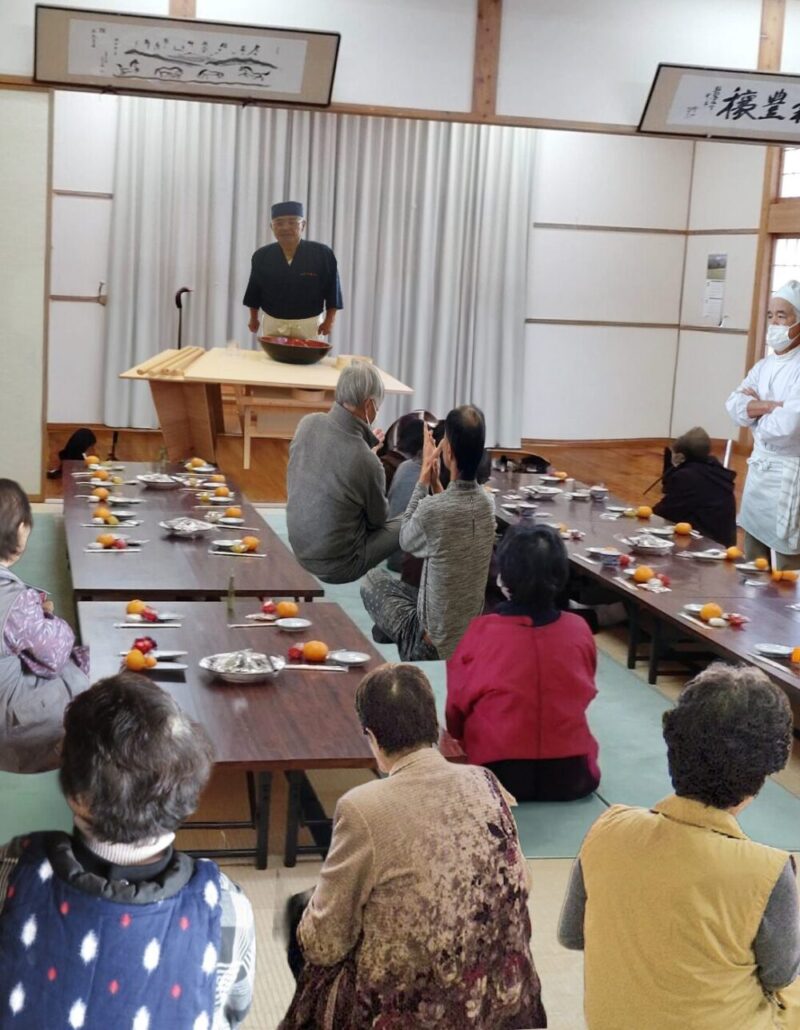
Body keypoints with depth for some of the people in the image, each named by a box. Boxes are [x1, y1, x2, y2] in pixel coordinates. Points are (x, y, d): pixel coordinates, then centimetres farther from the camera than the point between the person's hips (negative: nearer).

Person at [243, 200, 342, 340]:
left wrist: (329, 320, -4)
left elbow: (332, 290, -3)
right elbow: (254, 291, 10)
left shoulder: (323, 254, -9)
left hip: (309, 324, -2)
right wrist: (253, 318, 13)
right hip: (272, 324, 2)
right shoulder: (262, 256, -1)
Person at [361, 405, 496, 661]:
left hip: (434, 647, -6)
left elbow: (406, 541, -4)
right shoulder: (487, 503, -7)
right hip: (471, 640, 6)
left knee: (373, 581, 18)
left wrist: (424, 477, -1)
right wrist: (435, 482, 5)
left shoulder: (432, 509, -26)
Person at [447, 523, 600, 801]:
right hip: (571, 776, 2)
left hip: (498, 776, -2)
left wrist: (464, 742, 21)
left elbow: (457, 708, -1)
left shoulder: (479, 633, -14)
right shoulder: (579, 630, -8)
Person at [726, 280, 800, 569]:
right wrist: (770, 406, -18)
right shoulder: (764, 366, 9)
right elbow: (734, 405, -1)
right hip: (759, 467, 8)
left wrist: (755, 410, -5)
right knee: (752, 560, 18)